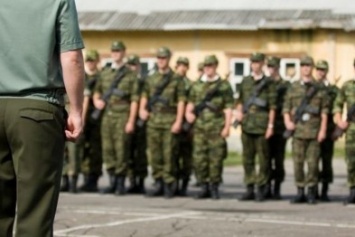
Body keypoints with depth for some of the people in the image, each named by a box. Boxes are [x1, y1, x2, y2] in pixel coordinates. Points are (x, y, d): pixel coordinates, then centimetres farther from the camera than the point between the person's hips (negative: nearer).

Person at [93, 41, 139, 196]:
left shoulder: (130, 75, 3)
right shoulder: (104, 73, 15)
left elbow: (134, 100, -1)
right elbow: (97, 91, 24)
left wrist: (131, 121, -8)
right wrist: (96, 100, 0)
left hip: (122, 115, -4)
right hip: (107, 115, 4)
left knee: (121, 150, -5)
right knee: (107, 149, 2)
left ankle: (121, 184, 2)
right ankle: (113, 181, 11)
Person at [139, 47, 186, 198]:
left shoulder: (176, 79, 2)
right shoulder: (150, 79, 15)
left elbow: (181, 101, -2)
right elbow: (144, 96, 20)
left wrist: (178, 121, -10)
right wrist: (142, 109, 0)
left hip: (169, 122, -4)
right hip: (153, 120, 4)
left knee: (169, 154, -5)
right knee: (155, 155, 5)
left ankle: (169, 186, -1)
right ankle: (159, 184, 12)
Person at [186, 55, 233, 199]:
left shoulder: (224, 86, 5)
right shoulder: (197, 86, 14)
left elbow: (228, 109, 2)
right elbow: (190, 104, 21)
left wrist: (227, 127, -6)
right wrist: (188, 113, -1)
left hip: (217, 128, -3)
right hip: (199, 127, 3)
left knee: (216, 159, -3)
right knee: (199, 158, -1)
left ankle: (214, 187, 5)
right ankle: (204, 187, 8)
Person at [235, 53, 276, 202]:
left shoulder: (268, 83, 0)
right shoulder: (245, 81, 12)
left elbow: (272, 106, -3)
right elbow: (240, 100, 20)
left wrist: (270, 125, -8)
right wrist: (239, 111, 1)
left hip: (261, 124, -4)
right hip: (247, 124, 4)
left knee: (263, 158, -1)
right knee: (247, 158, 6)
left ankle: (262, 189, 4)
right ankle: (249, 188, 11)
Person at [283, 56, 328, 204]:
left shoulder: (319, 89, 6)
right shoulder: (293, 88, 10)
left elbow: (324, 111, 3)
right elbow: (286, 107, 11)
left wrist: (323, 130, -4)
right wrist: (288, 121, -7)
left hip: (314, 131, -1)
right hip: (298, 130, 1)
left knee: (313, 162, -3)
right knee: (298, 162, 0)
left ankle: (312, 192, 5)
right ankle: (300, 193, 7)